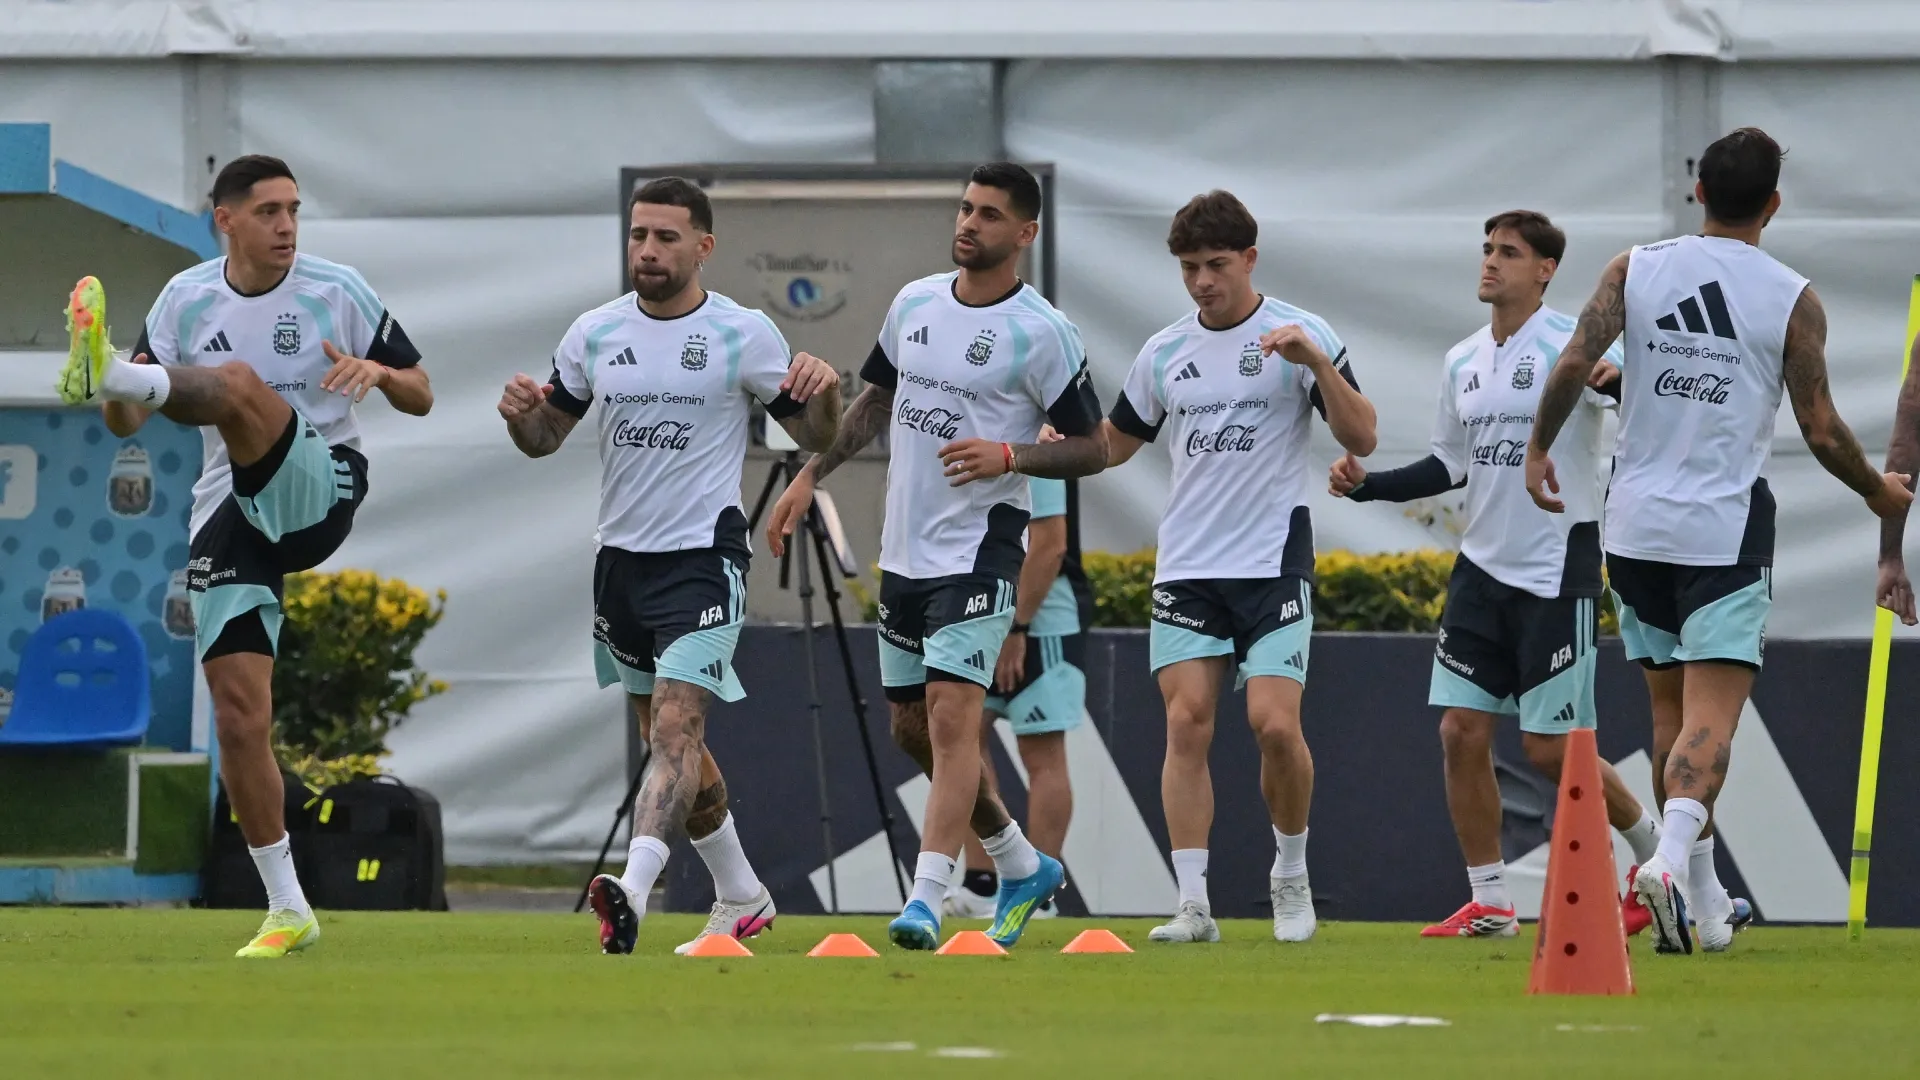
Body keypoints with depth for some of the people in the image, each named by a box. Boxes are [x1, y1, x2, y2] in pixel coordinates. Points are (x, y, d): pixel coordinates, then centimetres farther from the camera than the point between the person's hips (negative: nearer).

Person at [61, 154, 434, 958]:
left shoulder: (336, 291, 1)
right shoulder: (186, 300, 7)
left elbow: (420, 397, 6)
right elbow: (129, 425, 6)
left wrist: (379, 372, -18)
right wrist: (117, 400, -20)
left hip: (320, 489, -3)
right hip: (228, 521, 3)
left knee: (238, 382, -31)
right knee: (239, 718, -5)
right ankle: (288, 910, 5)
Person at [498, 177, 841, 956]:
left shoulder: (744, 335, -5)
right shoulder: (595, 334, 6)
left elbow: (814, 437, 1)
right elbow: (543, 439, 14)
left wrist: (823, 393, -21)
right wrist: (521, 413, -9)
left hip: (703, 557, -6)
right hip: (622, 560, 6)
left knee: (676, 724, -20)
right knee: (668, 738, 14)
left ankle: (634, 891, -37)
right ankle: (740, 898, 30)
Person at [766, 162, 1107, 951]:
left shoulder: (1041, 334, -10)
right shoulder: (914, 303, 8)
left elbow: (1093, 449, -6)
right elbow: (876, 400, 23)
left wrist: (1009, 455, -21)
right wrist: (810, 477, 17)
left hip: (977, 552, -7)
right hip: (903, 552, 7)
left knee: (950, 717, -17)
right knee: (912, 730, 12)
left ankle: (926, 899, -19)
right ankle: (1022, 867, 28)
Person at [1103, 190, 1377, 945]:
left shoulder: (1301, 335, -2)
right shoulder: (1164, 352, 10)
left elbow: (1361, 440, -7)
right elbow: (1113, 444, 22)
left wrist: (1316, 364, -21)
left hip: (1273, 563, -3)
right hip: (1187, 566, 3)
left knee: (1275, 724, -13)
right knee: (1186, 722, -9)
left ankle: (1291, 878, 11)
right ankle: (1193, 904, -9)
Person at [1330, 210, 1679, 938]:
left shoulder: (1573, 346, -10)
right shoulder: (1462, 363, 11)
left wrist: (1620, 381, -43)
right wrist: (1366, 485, 8)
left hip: (1557, 571, -6)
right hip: (1483, 569, 6)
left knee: (1550, 748, -5)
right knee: (1461, 732, -2)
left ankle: (1655, 849, 19)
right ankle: (1489, 903, 7)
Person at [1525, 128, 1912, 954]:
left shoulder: (1634, 271, 1)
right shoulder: (1792, 299, -5)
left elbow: (1575, 362, -9)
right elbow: (1821, 431, -4)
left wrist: (1538, 448, 6)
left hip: (1637, 526, 3)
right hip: (1727, 528, -3)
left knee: (1670, 708, 15)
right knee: (1710, 716, -8)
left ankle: (1701, 894, 20)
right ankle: (1673, 855, -32)